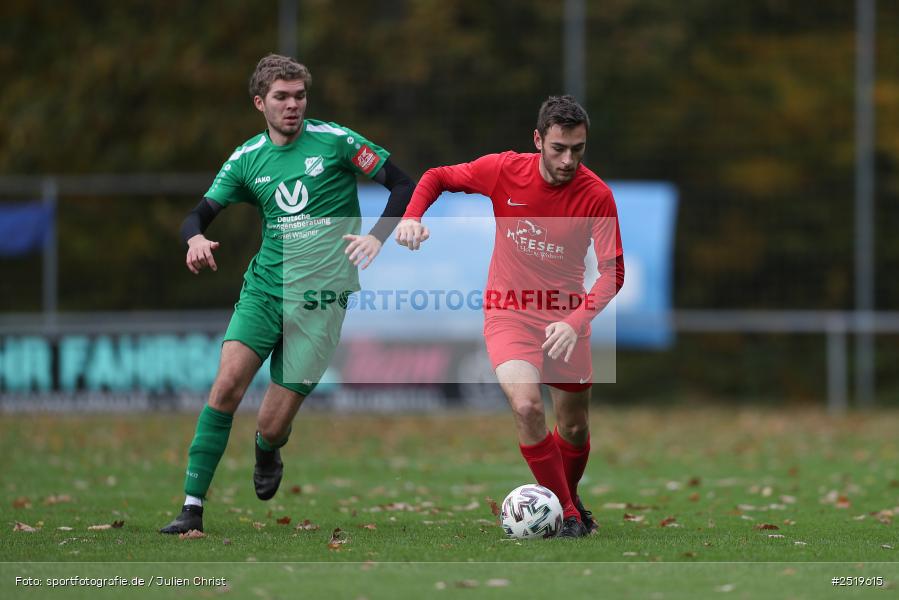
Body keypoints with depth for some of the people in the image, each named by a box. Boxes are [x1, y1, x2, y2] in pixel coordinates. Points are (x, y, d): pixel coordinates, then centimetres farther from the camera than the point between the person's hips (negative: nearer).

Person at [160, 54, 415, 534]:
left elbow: (403, 186, 0)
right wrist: (196, 238, -17)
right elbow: (200, 213, 7)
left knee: (272, 427, -4)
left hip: (320, 299, -3)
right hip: (263, 289, 3)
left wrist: (377, 237, -15)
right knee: (227, 383, -20)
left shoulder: (334, 141, -4)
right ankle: (192, 507, -14)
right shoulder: (247, 159, 6)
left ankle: (267, 455, 35)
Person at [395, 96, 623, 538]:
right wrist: (411, 217, -15)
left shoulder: (596, 195, -15)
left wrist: (577, 321, -31)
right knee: (526, 405, -25)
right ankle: (566, 515, -13)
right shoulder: (504, 170, -12)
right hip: (508, 315, -1)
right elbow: (437, 177, 4)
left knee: (575, 429, 11)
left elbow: (612, 271, -16)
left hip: (565, 320, 1)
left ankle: (569, 499, 43)